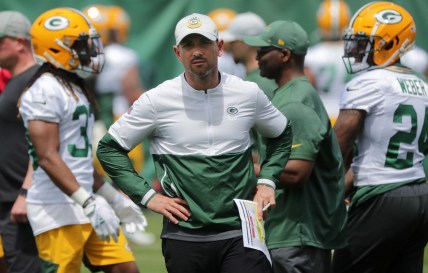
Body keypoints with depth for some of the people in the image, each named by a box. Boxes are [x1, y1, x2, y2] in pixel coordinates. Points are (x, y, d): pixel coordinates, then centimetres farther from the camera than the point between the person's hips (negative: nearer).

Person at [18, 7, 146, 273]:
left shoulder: (75, 89, 17)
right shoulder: (46, 92, -14)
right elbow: (47, 157, -20)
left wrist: (113, 198, 23)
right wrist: (89, 203, -25)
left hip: (84, 203, 10)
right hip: (58, 210, -10)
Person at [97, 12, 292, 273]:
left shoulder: (249, 94, 4)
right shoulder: (157, 100, -2)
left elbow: (282, 134, 23)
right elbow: (109, 148, 5)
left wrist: (267, 181, 9)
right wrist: (147, 195, -2)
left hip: (240, 235, 0)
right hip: (184, 238, 0)